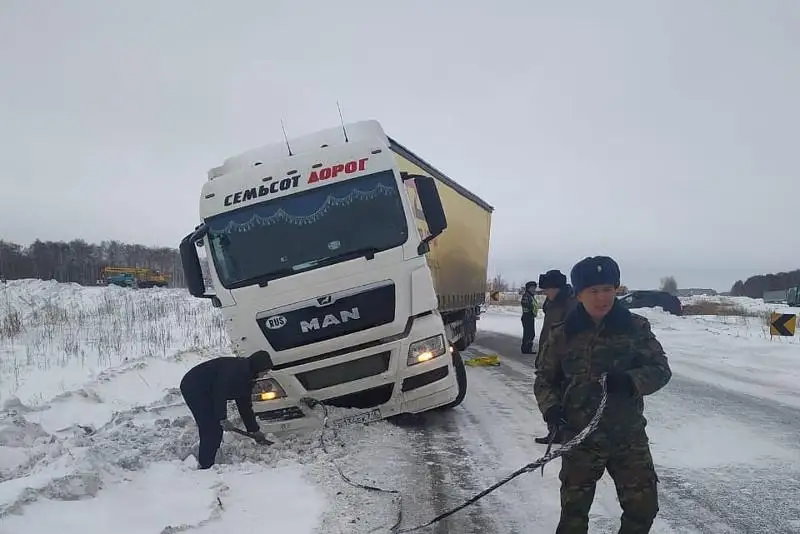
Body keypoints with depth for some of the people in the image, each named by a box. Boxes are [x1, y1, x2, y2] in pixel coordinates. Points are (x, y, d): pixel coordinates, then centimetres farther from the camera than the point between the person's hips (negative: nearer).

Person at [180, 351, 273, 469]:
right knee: (211, 429, -14)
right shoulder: (234, 368, -24)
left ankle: (206, 465, 15)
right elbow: (219, 393, -29)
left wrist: (254, 430, 12)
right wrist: (222, 419, -28)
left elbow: (245, 405, 12)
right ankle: (206, 466, -11)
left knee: (216, 429, 9)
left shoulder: (246, 375, 7)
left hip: (204, 391, 10)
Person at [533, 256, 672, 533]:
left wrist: (631, 381, -23)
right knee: (573, 510, 8)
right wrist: (550, 406, -13)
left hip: (629, 435, 0)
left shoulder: (635, 327, -4)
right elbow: (545, 378, 6)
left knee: (643, 506, 5)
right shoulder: (563, 334, -3)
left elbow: (660, 369, -3)